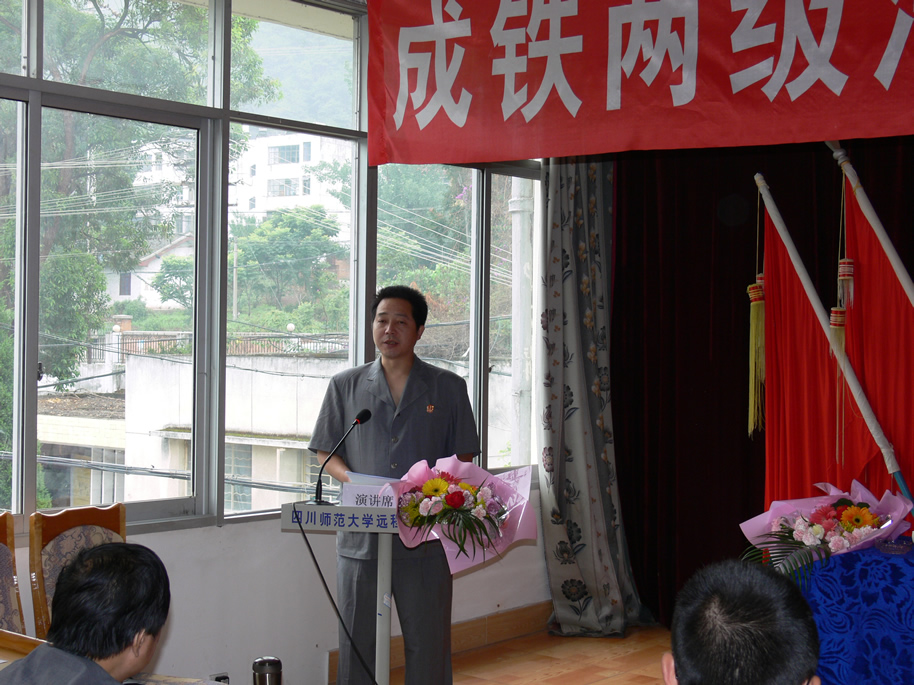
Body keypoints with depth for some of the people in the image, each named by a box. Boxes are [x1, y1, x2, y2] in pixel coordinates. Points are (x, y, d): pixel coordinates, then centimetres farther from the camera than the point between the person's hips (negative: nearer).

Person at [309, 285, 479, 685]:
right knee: (356, 639, 5)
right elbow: (325, 452, 11)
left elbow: (463, 456, 8)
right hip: (360, 534, 1)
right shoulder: (345, 386, 10)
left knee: (427, 640, 3)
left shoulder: (448, 388, 7)